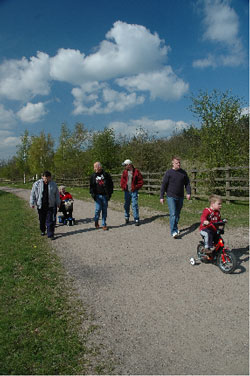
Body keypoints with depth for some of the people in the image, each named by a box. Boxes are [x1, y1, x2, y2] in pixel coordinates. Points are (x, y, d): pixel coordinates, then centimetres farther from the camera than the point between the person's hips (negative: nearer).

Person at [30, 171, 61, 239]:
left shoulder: (53, 184, 1)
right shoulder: (37, 184, -3)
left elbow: (57, 194, 10)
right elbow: (33, 194, 2)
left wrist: (58, 203, 12)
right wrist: (32, 203, -2)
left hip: (50, 206, -1)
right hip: (40, 206, 1)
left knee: (50, 221, -4)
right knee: (42, 220, 14)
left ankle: (50, 234, 2)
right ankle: (42, 230, 36)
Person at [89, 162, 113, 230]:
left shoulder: (106, 175, 4)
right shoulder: (93, 176, 9)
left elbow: (111, 185, 6)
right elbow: (91, 186, 14)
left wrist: (109, 193, -3)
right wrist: (92, 193, -1)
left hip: (105, 195, 0)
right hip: (97, 196, 0)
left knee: (104, 210, 4)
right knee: (98, 209, -7)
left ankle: (104, 225, 13)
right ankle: (96, 221, 20)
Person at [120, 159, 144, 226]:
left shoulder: (136, 172, -5)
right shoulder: (124, 172, 7)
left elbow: (141, 182, -3)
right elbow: (122, 181, 16)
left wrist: (135, 188, -9)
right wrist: (123, 187, 3)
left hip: (133, 191, -4)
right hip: (126, 191, 4)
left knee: (135, 205, -7)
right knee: (126, 205, 12)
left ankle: (137, 220, -1)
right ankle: (127, 218, 30)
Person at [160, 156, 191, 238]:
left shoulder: (183, 173, 7)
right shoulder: (168, 173, -4)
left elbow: (187, 183, 12)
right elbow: (163, 185, -3)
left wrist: (188, 193, -3)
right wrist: (161, 197, -5)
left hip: (180, 197, 4)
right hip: (171, 197, -4)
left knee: (178, 214, 13)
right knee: (173, 214, -11)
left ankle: (175, 227, 29)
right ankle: (173, 231, -10)